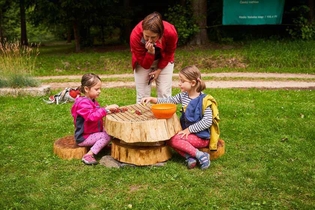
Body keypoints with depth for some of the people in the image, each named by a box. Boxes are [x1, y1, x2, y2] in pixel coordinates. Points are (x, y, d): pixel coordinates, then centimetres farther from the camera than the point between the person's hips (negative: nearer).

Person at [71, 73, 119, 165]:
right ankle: (88, 155, -24)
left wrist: (107, 110, 8)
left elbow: (96, 113, 25)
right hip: (84, 138, -9)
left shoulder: (92, 101, 10)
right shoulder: (83, 103, -22)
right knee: (106, 136, -23)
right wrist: (106, 109, -41)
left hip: (93, 132, 9)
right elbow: (92, 116, -38)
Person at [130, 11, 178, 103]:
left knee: (165, 94, -3)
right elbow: (145, 65, -25)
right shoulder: (135, 35, -37)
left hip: (164, 61, 1)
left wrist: (159, 69, -11)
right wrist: (150, 52, -43)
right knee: (142, 96, -3)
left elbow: (169, 53, -10)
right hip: (143, 61, 0)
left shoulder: (171, 32, -35)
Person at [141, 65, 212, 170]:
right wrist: (152, 99, -3)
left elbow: (207, 121, -21)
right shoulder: (183, 96, 6)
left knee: (173, 139, -23)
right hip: (187, 131, 8)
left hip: (201, 137, -8)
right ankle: (189, 157, -18)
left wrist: (189, 129, -19)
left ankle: (200, 155, -19)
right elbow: (169, 100, 10)